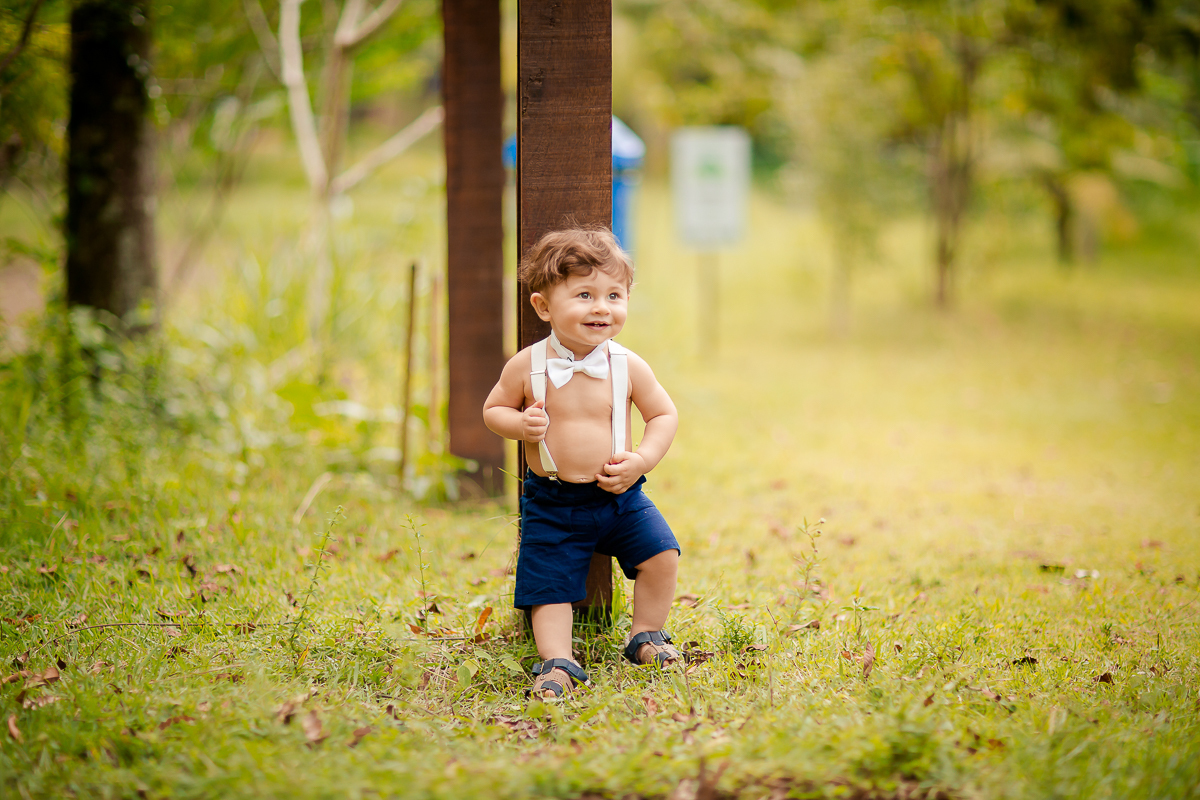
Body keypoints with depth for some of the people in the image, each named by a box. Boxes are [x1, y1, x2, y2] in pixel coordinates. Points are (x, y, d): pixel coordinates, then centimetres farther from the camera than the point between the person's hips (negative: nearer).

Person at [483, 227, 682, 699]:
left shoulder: (627, 367, -5)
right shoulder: (527, 366, -9)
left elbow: (664, 415, 5)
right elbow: (493, 409, 4)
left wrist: (642, 460, -10)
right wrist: (519, 424, -19)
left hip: (618, 494, 1)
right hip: (552, 502, -1)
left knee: (661, 553, -9)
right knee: (550, 583, -6)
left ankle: (645, 635, 11)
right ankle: (557, 661, 2)